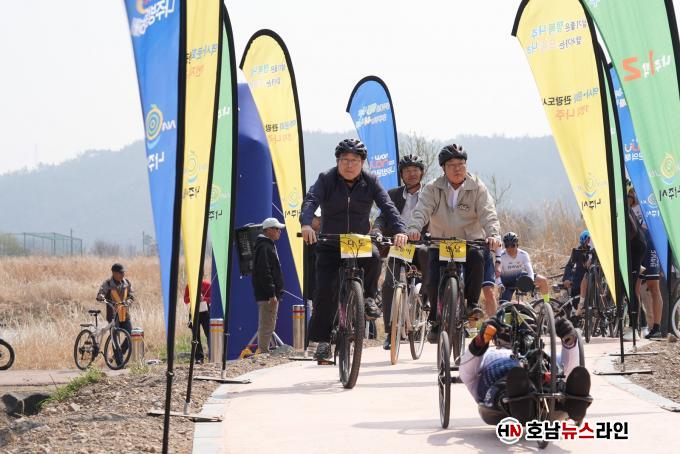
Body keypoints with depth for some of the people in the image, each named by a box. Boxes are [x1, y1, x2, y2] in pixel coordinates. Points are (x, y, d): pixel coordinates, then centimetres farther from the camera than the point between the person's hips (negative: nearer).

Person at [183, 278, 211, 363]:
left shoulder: (207, 284, -4)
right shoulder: (189, 285, 1)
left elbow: (211, 298, -3)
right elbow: (186, 300, 1)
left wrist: (204, 298, -23)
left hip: (205, 312, -2)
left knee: (209, 334, -7)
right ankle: (199, 357, 4)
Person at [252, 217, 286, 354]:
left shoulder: (269, 246, 20)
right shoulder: (264, 247, -14)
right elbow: (265, 273, -21)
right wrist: (272, 294, -23)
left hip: (270, 295, 11)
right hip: (267, 296, -11)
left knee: (267, 326, 13)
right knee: (267, 326, -10)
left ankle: (263, 352, 17)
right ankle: (263, 352, -10)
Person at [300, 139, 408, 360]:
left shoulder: (370, 182, 0)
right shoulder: (326, 180, -4)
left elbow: (387, 207, -10)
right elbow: (311, 200, -20)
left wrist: (399, 230, -28)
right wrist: (306, 224, -41)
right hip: (330, 245, 0)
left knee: (373, 257, -33)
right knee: (325, 291, -11)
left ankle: (368, 298, -8)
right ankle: (323, 340, -1)